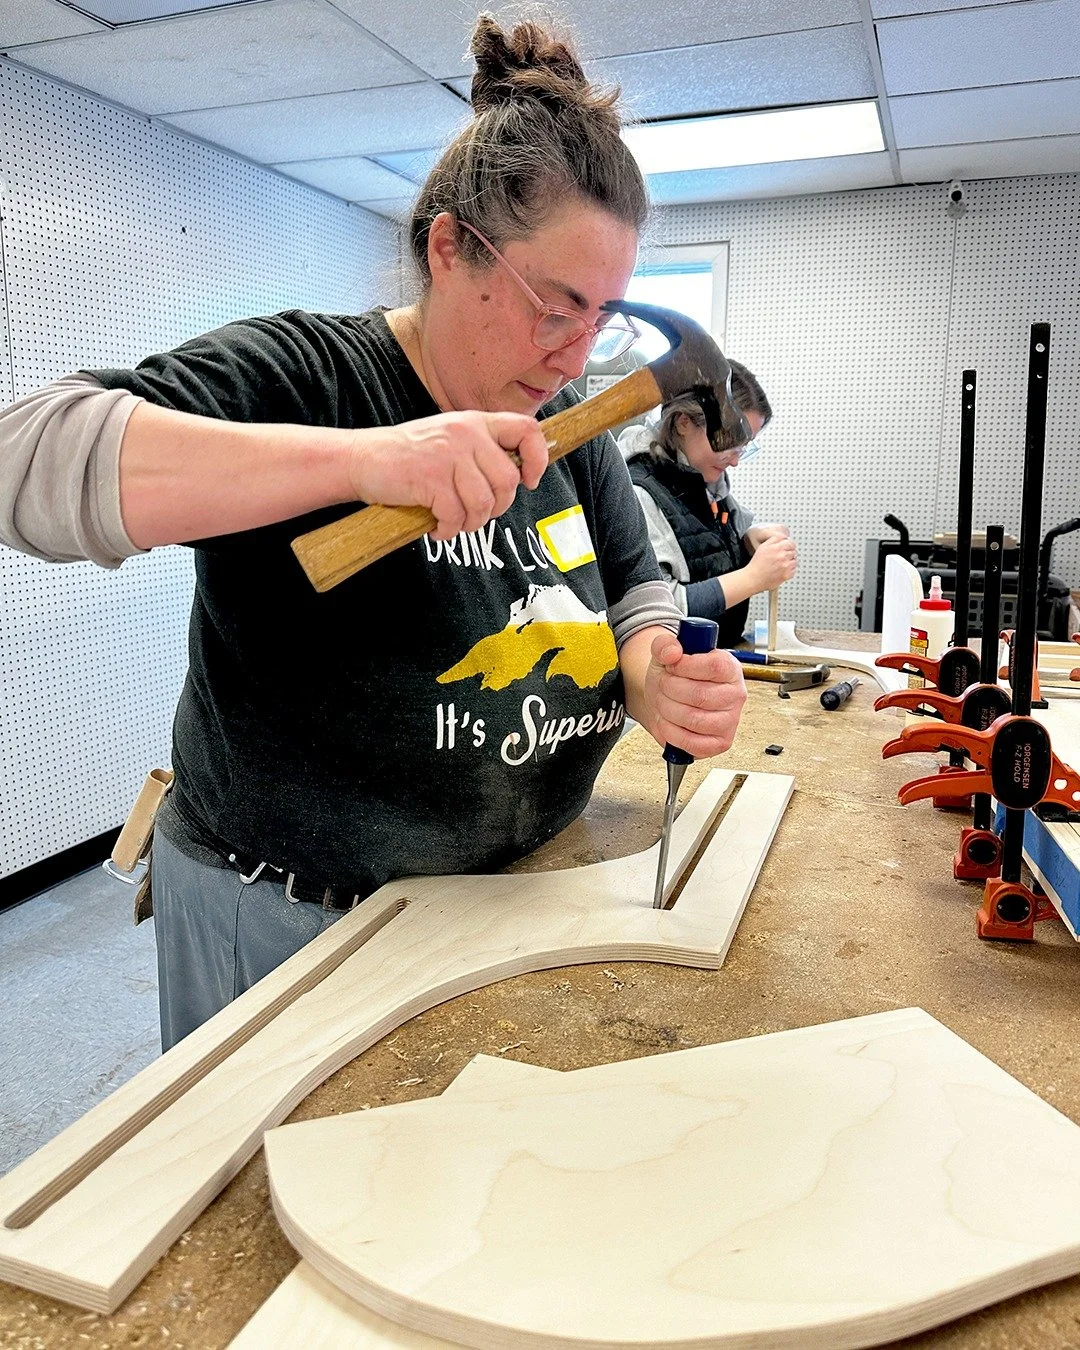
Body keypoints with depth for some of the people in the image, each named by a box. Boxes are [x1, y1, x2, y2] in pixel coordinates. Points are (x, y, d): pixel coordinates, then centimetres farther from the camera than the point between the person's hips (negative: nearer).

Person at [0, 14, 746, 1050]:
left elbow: (636, 589, 6)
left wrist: (656, 681, -18)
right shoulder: (299, 372, -17)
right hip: (279, 915, -5)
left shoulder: (571, 429, 2)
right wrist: (360, 458, -40)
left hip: (512, 894, 6)